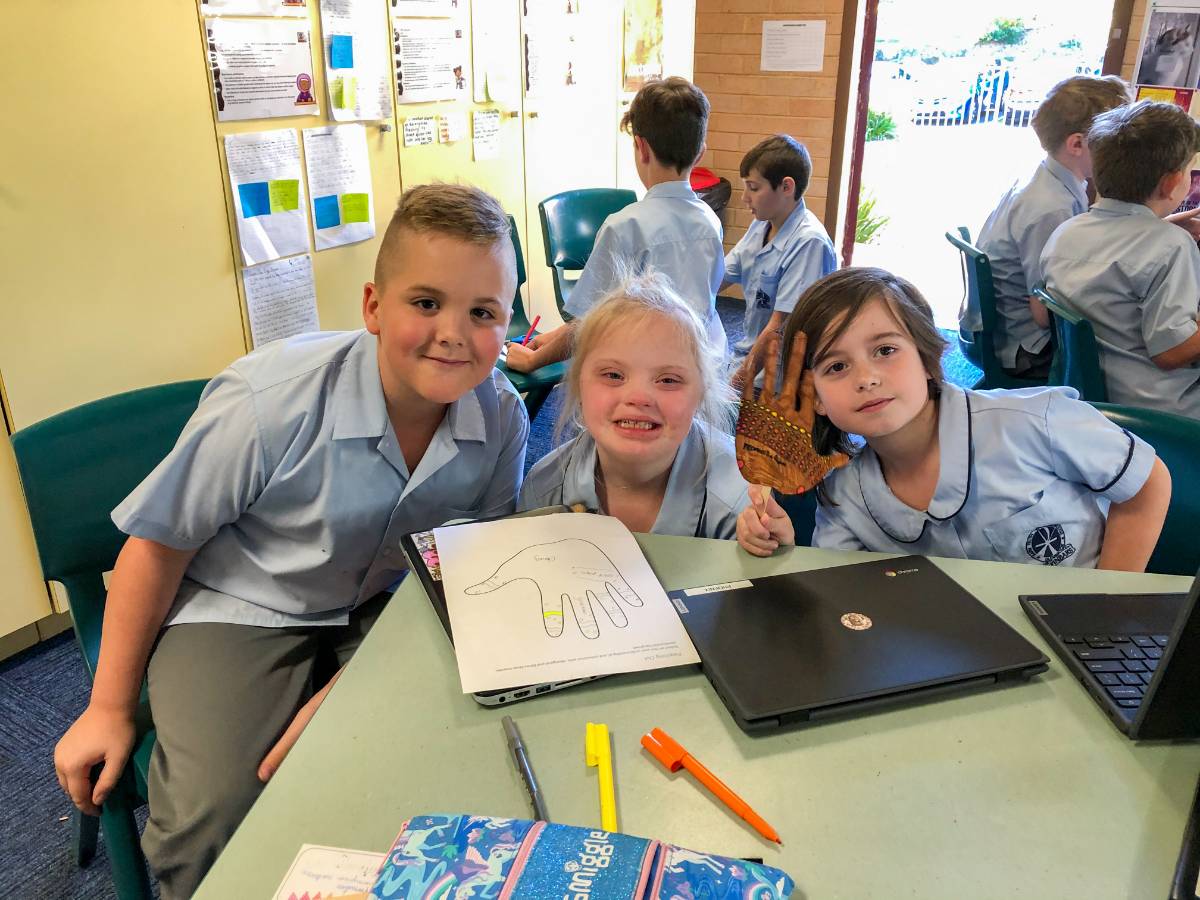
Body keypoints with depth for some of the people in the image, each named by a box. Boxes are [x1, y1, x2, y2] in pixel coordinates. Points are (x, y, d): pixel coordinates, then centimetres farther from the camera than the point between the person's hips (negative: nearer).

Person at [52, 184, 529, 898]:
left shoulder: (503, 418, -15)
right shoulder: (272, 401, -26)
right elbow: (158, 542, -12)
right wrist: (111, 708, -1)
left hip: (386, 607, 4)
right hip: (242, 610, -3)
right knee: (214, 824, -22)